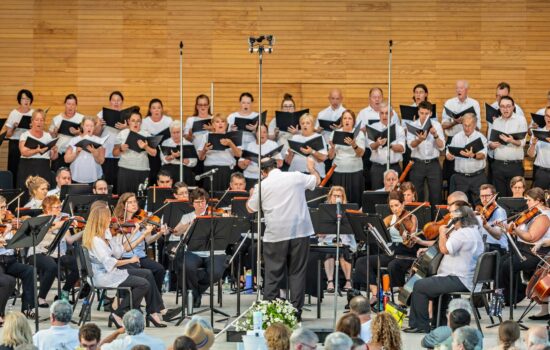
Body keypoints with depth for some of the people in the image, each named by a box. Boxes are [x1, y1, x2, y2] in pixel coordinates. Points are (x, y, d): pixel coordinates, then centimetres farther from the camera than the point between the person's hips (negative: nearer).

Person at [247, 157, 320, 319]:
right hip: (299, 232, 1)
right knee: (297, 273, 7)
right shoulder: (296, 177, 3)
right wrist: (311, 167, 41)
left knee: (273, 275, 5)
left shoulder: (262, 186, 0)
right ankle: (296, 310, 5)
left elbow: (250, 208, 12)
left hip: (275, 235, -1)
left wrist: (251, 194, 33)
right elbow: (317, 180, 21)